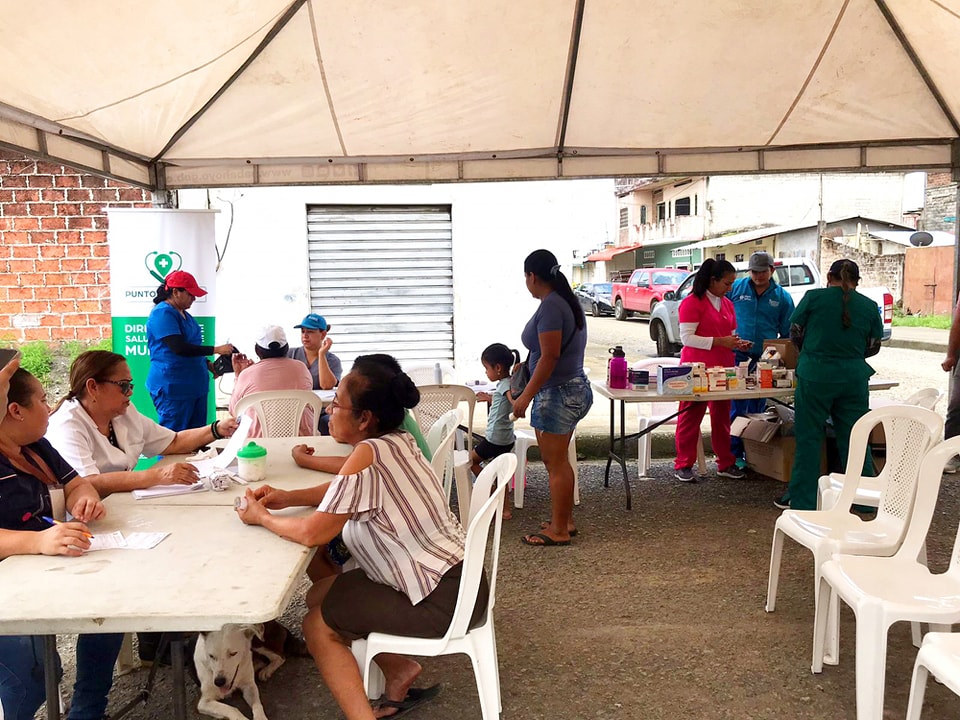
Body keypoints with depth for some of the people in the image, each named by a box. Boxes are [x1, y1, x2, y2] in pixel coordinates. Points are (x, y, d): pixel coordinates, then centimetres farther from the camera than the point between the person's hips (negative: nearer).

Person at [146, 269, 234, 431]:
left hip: (195, 386, 9)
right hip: (173, 388, -9)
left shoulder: (183, 314, 16)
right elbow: (178, 348, -23)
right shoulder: (162, 313, -13)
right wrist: (215, 349, -19)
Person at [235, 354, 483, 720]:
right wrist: (288, 498, 8)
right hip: (451, 575, 9)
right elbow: (345, 487, 20)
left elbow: (312, 533, -20)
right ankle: (399, 671, 21)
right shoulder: (395, 441, 2)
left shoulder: (368, 454, -24)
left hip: (443, 600, -9)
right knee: (319, 595, 16)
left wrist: (261, 517, -3)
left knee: (317, 626, 3)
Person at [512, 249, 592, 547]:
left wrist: (526, 396, -18)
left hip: (558, 393, -10)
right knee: (557, 460, 18)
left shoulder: (550, 306, -18)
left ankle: (558, 530, 10)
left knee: (556, 463, 0)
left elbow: (549, 357, -22)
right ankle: (565, 520, 29)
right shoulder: (567, 301, 12)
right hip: (573, 388, 10)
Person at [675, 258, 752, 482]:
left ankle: (725, 463, 23)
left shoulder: (727, 304, 15)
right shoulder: (692, 303, -10)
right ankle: (683, 465, 10)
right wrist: (719, 341, -20)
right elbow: (686, 338, -16)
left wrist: (737, 344, 2)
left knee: (722, 417, 12)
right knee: (691, 417, 1)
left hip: (723, 369, 7)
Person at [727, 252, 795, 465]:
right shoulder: (735, 288, 3)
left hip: (764, 360, 2)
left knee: (757, 409, 9)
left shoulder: (782, 297, 8)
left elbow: (788, 333, 12)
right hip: (737, 357, -2)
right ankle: (735, 454, 3)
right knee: (736, 408, -4)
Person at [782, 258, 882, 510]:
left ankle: (802, 499, 11)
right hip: (854, 376, 3)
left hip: (815, 374, -2)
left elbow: (795, 332, 5)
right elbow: (874, 347, 13)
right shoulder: (869, 306, 5)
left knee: (808, 438, 6)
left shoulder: (814, 297, -4)